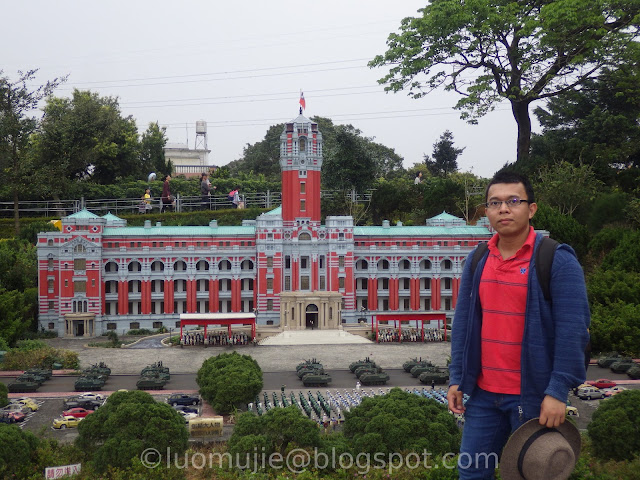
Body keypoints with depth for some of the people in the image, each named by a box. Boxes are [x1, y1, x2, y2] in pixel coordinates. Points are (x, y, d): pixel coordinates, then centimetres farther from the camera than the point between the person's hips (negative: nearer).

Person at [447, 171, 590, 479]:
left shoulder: (558, 260, -11)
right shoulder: (477, 260, 6)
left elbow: (572, 331, -15)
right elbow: (463, 323, 10)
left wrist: (558, 391, -19)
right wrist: (457, 379, 5)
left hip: (534, 395, -5)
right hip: (484, 394, 5)